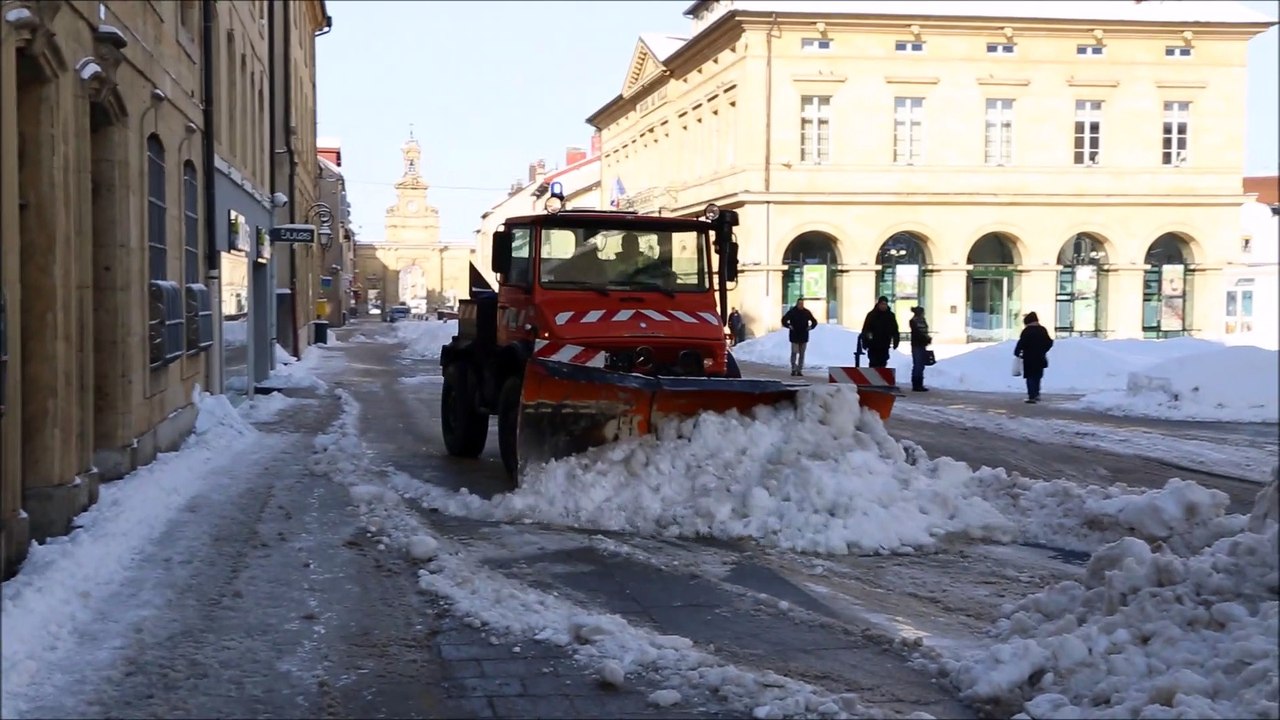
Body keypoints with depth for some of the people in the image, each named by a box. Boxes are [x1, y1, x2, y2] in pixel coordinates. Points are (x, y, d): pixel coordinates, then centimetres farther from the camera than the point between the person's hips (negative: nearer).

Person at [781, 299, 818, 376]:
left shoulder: (806, 312, 5)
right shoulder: (792, 312, -4)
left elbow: (814, 321, 15)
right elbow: (784, 320, -2)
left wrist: (811, 326, -4)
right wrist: (789, 326, -17)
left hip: (804, 337, 3)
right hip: (794, 336, -3)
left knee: (802, 354, 5)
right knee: (794, 353, -9)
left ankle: (800, 370, 9)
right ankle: (793, 369, 1)